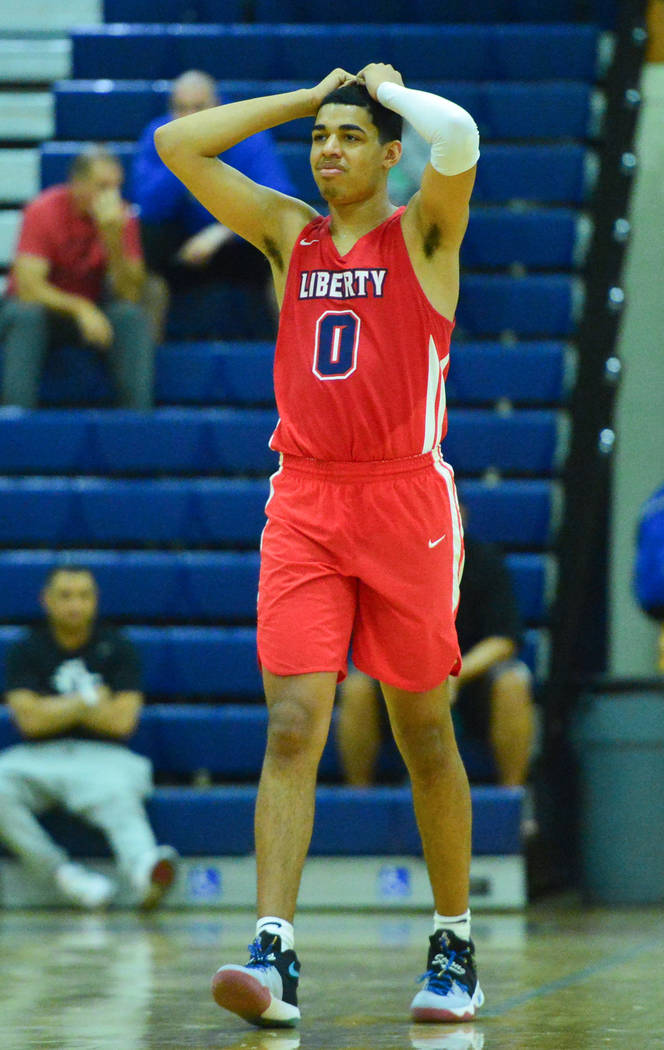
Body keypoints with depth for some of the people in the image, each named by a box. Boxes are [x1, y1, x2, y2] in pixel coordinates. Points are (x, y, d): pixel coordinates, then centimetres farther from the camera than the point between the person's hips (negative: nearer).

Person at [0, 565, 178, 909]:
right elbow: (30, 719, -6)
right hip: (39, 759, 2)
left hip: (101, 757, -1)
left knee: (119, 795, -36)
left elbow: (122, 720, -5)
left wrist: (58, 708, -2)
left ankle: (145, 870, -67)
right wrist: (89, 700, -4)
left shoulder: (116, 648, 6)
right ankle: (63, 872, -36)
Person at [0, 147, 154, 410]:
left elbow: (130, 294, -17)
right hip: (43, 305, -2)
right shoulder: (44, 211, -19)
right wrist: (80, 308, -37)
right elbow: (28, 287, -26)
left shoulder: (121, 217, -10)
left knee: (132, 316, -26)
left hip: (91, 310, 2)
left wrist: (114, 239, -30)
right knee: (25, 315, -35)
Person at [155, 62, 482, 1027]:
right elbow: (177, 145, 9)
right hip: (303, 503, 3)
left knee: (424, 732, 5)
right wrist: (307, 96, 10)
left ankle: (455, 949, 17)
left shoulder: (423, 233, 1)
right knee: (292, 728, -9)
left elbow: (457, 138, -19)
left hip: (404, 501, -3)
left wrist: (386, 87, 0)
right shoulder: (288, 232, 13)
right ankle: (275, 956, -17)